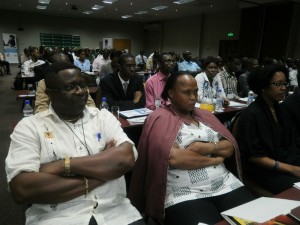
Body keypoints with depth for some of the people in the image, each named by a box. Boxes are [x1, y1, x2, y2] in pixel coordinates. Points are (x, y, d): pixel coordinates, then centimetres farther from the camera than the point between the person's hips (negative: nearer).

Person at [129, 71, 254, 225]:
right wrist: (216, 159, -7)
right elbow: (173, 158, -20)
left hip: (225, 185, 6)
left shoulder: (205, 115, 15)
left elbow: (231, 147, 9)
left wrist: (211, 147, -13)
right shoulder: (159, 119, -6)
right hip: (183, 195, -5)